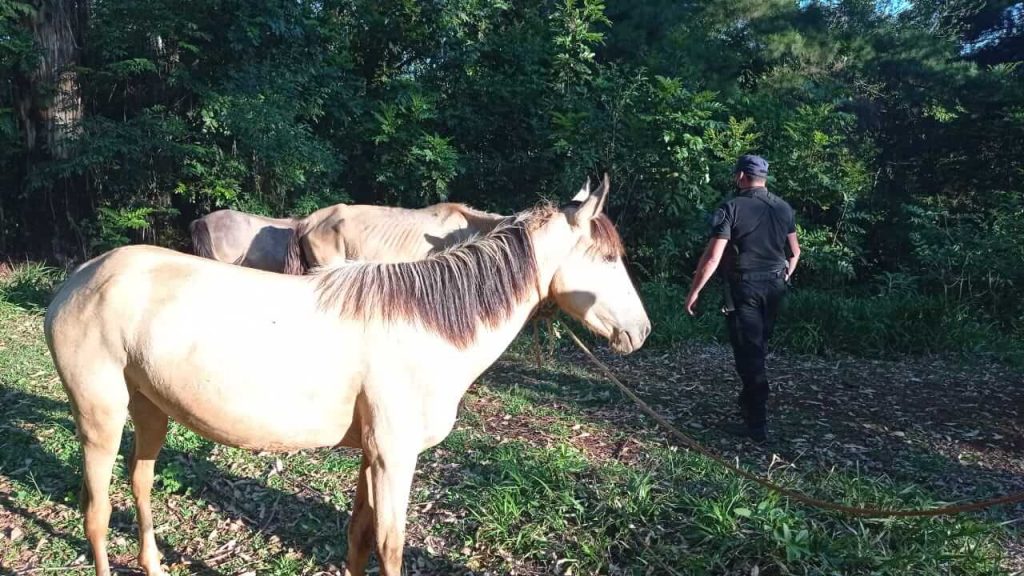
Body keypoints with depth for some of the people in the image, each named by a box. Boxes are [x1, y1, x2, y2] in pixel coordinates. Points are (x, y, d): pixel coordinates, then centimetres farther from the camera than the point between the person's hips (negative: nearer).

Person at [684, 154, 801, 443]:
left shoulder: (732, 208, -12)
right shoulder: (784, 208, 6)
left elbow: (713, 257, -17)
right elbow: (795, 252, 15)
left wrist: (694, 292, -10)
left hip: (744, 287, -6)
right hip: (775, 286, 6)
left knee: (748, 353, -2)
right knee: (759, 347, 21)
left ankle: (757, 424, -1)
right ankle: (749, 401, 37)